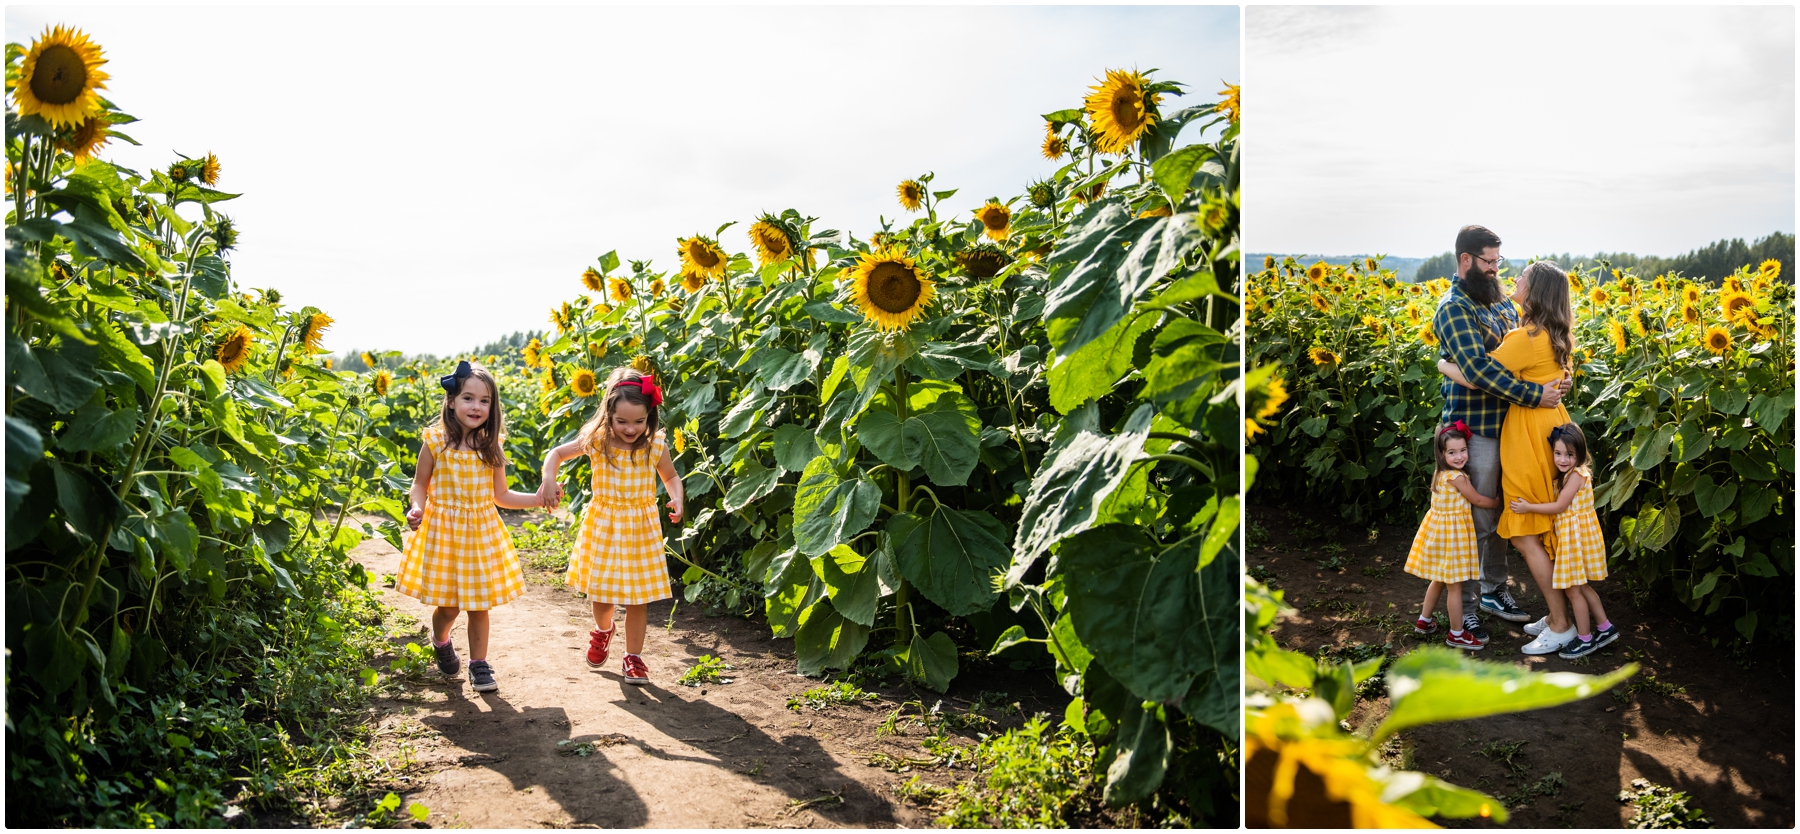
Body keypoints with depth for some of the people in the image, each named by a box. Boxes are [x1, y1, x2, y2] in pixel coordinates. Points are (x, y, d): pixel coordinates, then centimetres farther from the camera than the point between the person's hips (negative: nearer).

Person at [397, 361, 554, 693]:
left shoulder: (490, 447, 0)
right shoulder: (435, 441, -8)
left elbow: (500, 495, 7)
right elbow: (420, 484, 2)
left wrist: (537, 498, -4)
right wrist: (417, 507, -18)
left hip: (482, 532, 2)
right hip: (443, 531, -2)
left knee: (479, 604, 7)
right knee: (448, 605, 4)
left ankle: (479, 664, 22)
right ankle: (440, 641, 37)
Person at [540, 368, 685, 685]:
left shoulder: (656, 445, -10)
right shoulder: (596, 441, -11)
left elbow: (671, 476, 7)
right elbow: (557, 453, 2)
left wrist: (677, 498, -13)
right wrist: (549, 480, -16)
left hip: (640, 530, 0)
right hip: (603, 527, 1)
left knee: (637, 598, 5)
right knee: (601, 592, 12)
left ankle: (633, 656, 22)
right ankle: (603, 630, 46)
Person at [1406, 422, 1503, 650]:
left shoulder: (1440, 475, 5)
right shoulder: (1456, 477, -19)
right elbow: (1477, 499, -7)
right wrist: (1500, 503, 6)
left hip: (1438, 528, 9)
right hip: (1451, 533, -9)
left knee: (1439, 580, 23)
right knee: (1455, 586, 1)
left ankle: (1424, 621, 34)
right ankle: (1457, 635, 10)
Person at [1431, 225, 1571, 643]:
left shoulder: (1500, 302, 12)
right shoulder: (1454, 307, -14)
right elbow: (1478, 369, -24)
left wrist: (1559, 376, -3)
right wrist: (1535, 395, -25)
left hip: (1508, 425, 8)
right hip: (1475, 430, -8)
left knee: (1500, 515, 17)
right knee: (1475, 522, 0)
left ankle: (1494, 590, 32)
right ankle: (1465, 607, 11)